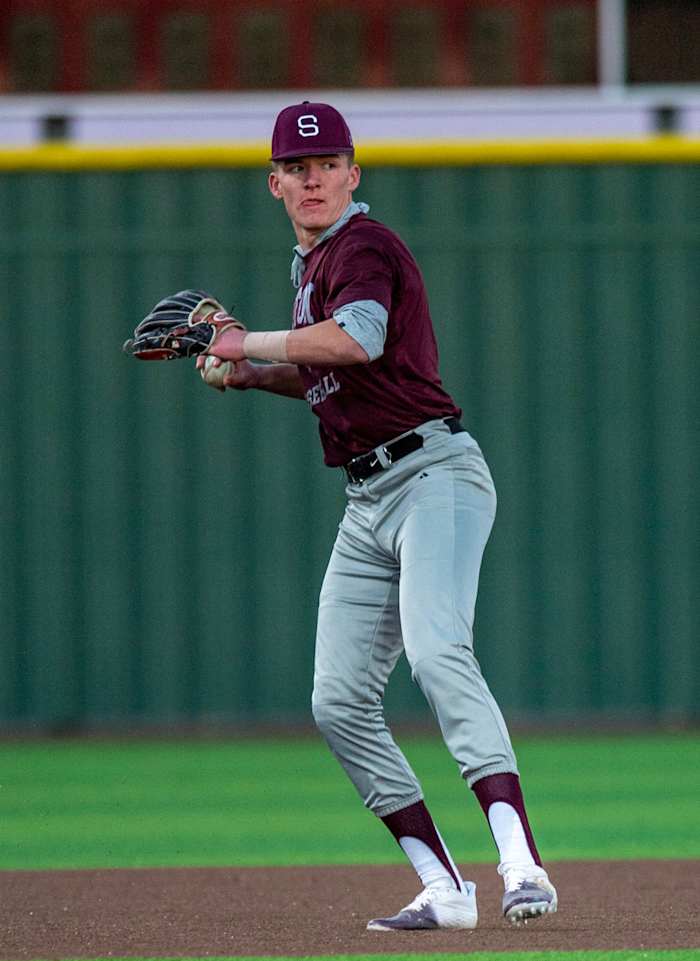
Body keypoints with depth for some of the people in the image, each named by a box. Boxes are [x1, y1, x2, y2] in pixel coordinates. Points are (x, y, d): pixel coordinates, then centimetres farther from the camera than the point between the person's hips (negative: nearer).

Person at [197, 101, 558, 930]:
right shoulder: (311, 261, 20)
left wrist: (251, 343, -18)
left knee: (438, 653, -29)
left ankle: (520, 864, -40)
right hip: (368, 503, 10)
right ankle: (444, 890, 7)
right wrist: (247, 374, 17)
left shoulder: (362, 246, -9)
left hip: (435, 476, -10)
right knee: (339, 702, 2)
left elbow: (357, 339, -30)